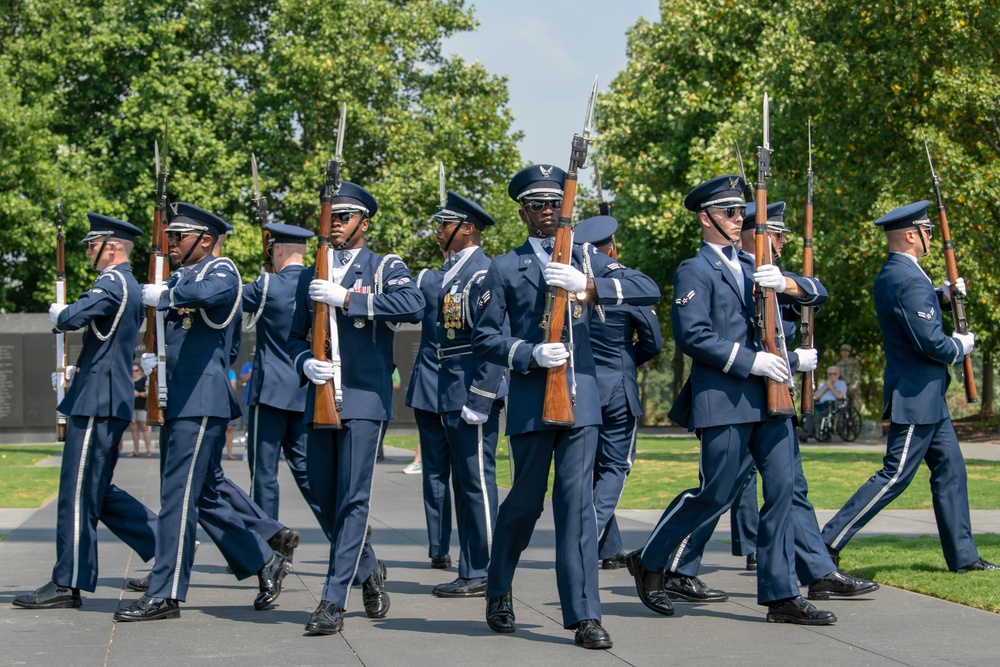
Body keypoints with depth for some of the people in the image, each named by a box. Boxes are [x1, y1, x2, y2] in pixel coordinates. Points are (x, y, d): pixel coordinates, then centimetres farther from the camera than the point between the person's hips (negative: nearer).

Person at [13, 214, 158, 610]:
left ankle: (68, 584, -1)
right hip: (111, 400, 10)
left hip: (98, 403, -10)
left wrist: (57, 312, -4)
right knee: (97, 491, 16)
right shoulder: (131, 288, 18)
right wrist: (76, 371, 17)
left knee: (78, 492, -5)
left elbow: (70, 319, -26)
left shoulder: (112, 283, -13)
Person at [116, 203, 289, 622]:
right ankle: (265, 563, 25)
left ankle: (166, 594, -6)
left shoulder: (220, 270, -7)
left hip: (202, 402, -9)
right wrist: (151, 359, 11)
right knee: (202, 495, 13)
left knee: (178, 494, -9)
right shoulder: (179, 278, 18)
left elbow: (212, 292, -32)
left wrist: (163, 296, -19)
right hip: (178, 401, 10)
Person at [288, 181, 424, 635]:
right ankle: (367, 571, 31)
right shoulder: (311, 278, 18)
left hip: (365, 399, -5)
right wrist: (305, 363, -3)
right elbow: (297, 337, 20)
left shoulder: (385, 268, 2)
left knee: (353, 498, -10)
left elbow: (413, 305, -19)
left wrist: (346, 298, -21)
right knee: (325, 496, 9)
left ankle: (334, 600, -9)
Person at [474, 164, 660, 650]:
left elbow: (648, 291, -2)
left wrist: (589, 286, -17)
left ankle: (584, 615, -3)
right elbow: (484, 338, 2)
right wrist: (531, 354, -15)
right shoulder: (504, 269, 7)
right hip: (530, 400, -1)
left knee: (578, 499, -4)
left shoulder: (587, 259, 11)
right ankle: (498, 591, 29)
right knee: (526, 500, 6)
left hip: (581, 396, 1)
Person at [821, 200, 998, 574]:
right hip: (917, 396, -11)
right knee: (895, 476, -7)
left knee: (950, 469, 13)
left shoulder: (889, 275, 9)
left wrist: (943, 296, 8)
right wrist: (961, 346, -6)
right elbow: (931, 343, -26)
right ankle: (828, 543, -5)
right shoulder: (909, 281, -22)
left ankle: (963, 556, 17)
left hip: (926, 395, 11)